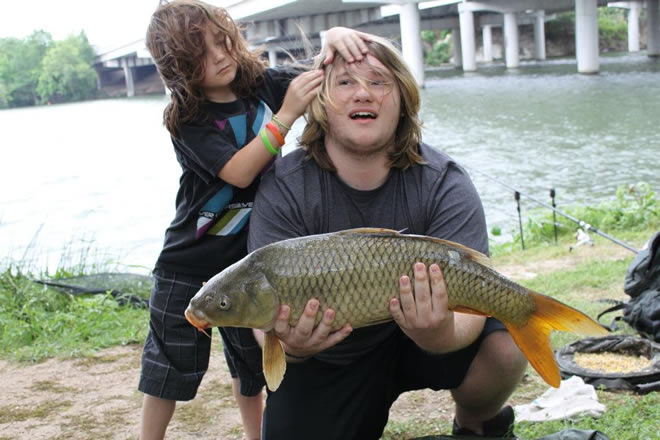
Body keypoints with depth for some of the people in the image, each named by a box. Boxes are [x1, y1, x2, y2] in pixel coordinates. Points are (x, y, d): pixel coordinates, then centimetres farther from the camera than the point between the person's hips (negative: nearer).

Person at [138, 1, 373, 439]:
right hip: (191, 260, -3)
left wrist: (335, 37, -29)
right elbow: (239, 172, -27)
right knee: (172, 361, 8)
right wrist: (286, 115, -34)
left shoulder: (264, 84, -6)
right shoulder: (187, 120, -17)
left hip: (249, 254, 3)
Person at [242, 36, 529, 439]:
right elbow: (271, 306, -23)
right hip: (326, 360, 1)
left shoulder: (444, 185, -18)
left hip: (415, 338, 0)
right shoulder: (283, 190, -18)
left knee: (505, 343, -27)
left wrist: (444, 335, -52)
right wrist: (289, 346, -47)